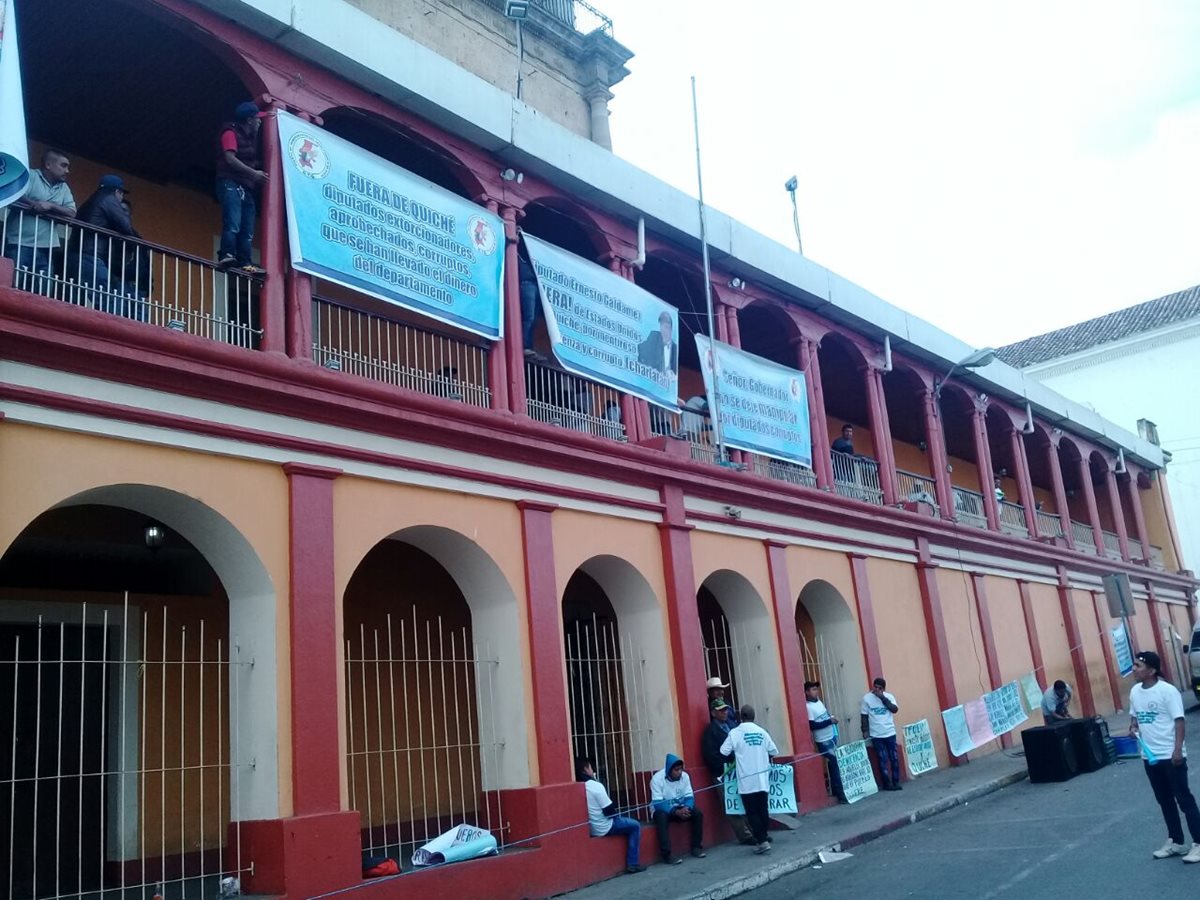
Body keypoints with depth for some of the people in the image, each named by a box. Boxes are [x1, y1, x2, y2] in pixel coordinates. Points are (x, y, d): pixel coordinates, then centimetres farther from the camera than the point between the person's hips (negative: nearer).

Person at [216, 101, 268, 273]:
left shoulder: (251, 138, 23)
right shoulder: (231, 133, -1)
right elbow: (230, 159, -14)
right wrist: (253, 173, -17)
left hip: (247, 188, 8)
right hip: (231, 184, -8)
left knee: (248, 230, -1)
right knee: (233, 223, -24)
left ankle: (244, 263, -5)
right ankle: (226, 256, -31)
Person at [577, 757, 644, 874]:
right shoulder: (595, 785, -22)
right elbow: (609, 811, -17)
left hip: (589, 829, 8)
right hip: (603, 828, -8)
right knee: (635, 826, 10)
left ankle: (631, 862, 30)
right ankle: (632, 864, 8)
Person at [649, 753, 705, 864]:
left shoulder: (684, 776, -8)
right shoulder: (657, 779, -21)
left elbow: (689, 796, -6)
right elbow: (657, 804, -25)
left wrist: (686, 808, -29)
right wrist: (676, 812, -36)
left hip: (679, 808, 4)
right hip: (663, 809, -4)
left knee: (698, 813, -19)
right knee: (661, 817, -37)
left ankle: (696, 847, -6)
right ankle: (667, 855, -34)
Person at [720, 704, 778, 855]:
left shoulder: (735, 733, -7)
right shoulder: (762, 732, 2)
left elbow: (724, 752, -5)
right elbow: (774, 751, 6)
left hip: (747, 779, -3)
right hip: (762, 777, 3)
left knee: (752, 812, 0)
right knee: (762, 809, 11)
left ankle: (762, 842, -6)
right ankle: (762, 838, 15)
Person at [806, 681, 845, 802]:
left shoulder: (818, 701, 9)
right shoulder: (808, 707, -17)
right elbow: (812, 725, -23)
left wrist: (832, 719, 4)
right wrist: (829, 721, -21)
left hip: (832, 737, 8)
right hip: (824, 741, -8)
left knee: (836, 765, 12)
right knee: (834, 767, -5)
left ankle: (835, 791, 22)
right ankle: (840, 795, 0)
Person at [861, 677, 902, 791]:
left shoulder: (889, 697, 2)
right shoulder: (866, 698, -3)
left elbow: (895, 709, -13)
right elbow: (864, 716, 0)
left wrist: (883, 698, -17)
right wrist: (865, 731, -6)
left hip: (890, 733, 2)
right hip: (876, 735, -2)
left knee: (894, 758, 6)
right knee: (883, 760, -1)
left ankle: (896, 782, 16)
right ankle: (887, 784, 6)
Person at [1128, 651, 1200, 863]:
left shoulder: (1167, 690, -15)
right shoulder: (1135, 691, 5)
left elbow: (1179, 720, -15)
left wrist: (1178, 749, -21)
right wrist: (1133, 728, -3)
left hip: (1171, 755, -7)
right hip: (1149, 756, 7)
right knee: (1165, 800, 15)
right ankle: (1175, 841, 26)